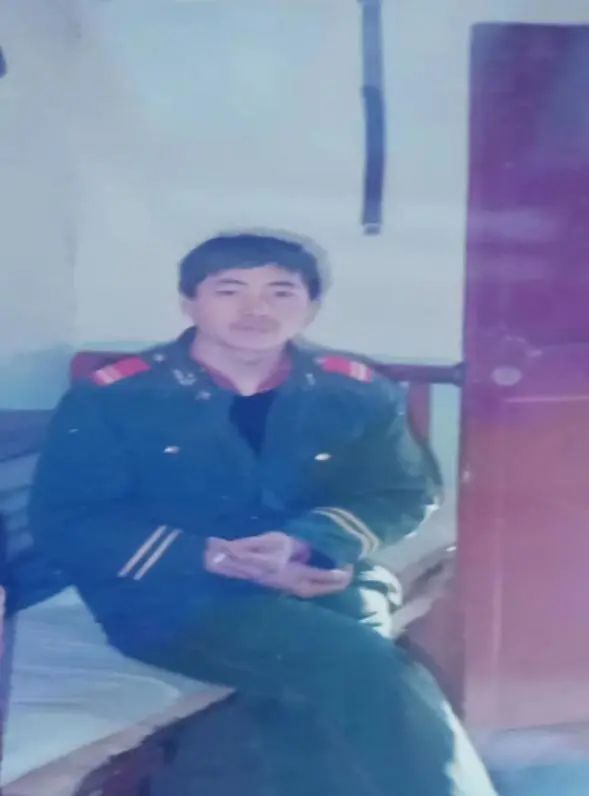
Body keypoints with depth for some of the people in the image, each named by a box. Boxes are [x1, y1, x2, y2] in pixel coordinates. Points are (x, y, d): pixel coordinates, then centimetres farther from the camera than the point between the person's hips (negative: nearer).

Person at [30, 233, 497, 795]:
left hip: (322, 586, 4)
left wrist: (307, 543, -15)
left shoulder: (356, 392, 5)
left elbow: (406, 494, 7)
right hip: (174, 597, -3)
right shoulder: (113, 396, -3)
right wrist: (214, 557, -18)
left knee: (315, 682, -33)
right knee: (366, 673, -28)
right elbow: (64, 522, -5)